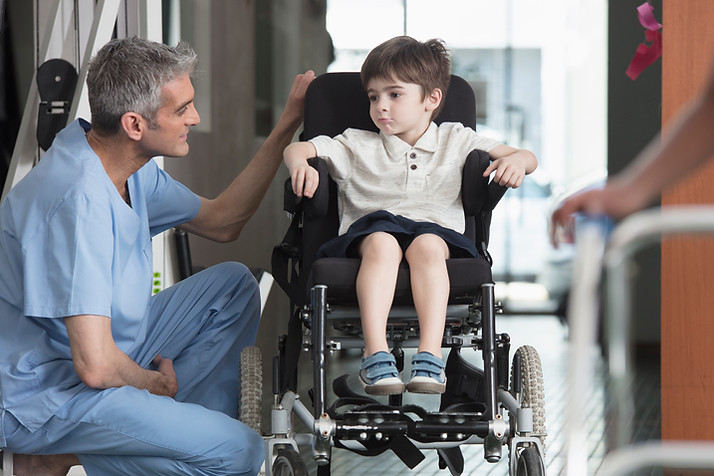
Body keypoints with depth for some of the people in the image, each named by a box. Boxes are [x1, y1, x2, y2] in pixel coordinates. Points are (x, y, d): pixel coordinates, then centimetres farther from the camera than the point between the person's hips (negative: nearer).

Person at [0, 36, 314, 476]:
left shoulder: (129, 168, 1)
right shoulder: (79, 200, -30)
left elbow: (220, 221, 18)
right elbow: (96, 367, -33)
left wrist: (287, 127, 11)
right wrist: (156, 381, -10)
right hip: (47, 396, -10)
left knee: (233, 286, 13)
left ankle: (197, 429, 6)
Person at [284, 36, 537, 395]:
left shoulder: (455, 141, 22)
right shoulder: (357, 146, 22)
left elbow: (527, 157, 20)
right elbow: (296, 148, 15)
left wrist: (515, 161, -5)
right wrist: (300, 164, -10)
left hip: (435, 228, 0)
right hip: (371, 227, 0)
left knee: (426, 245, -37)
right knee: (382, 242, -37)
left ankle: (430, 356, -45)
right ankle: (375, 355, -46)